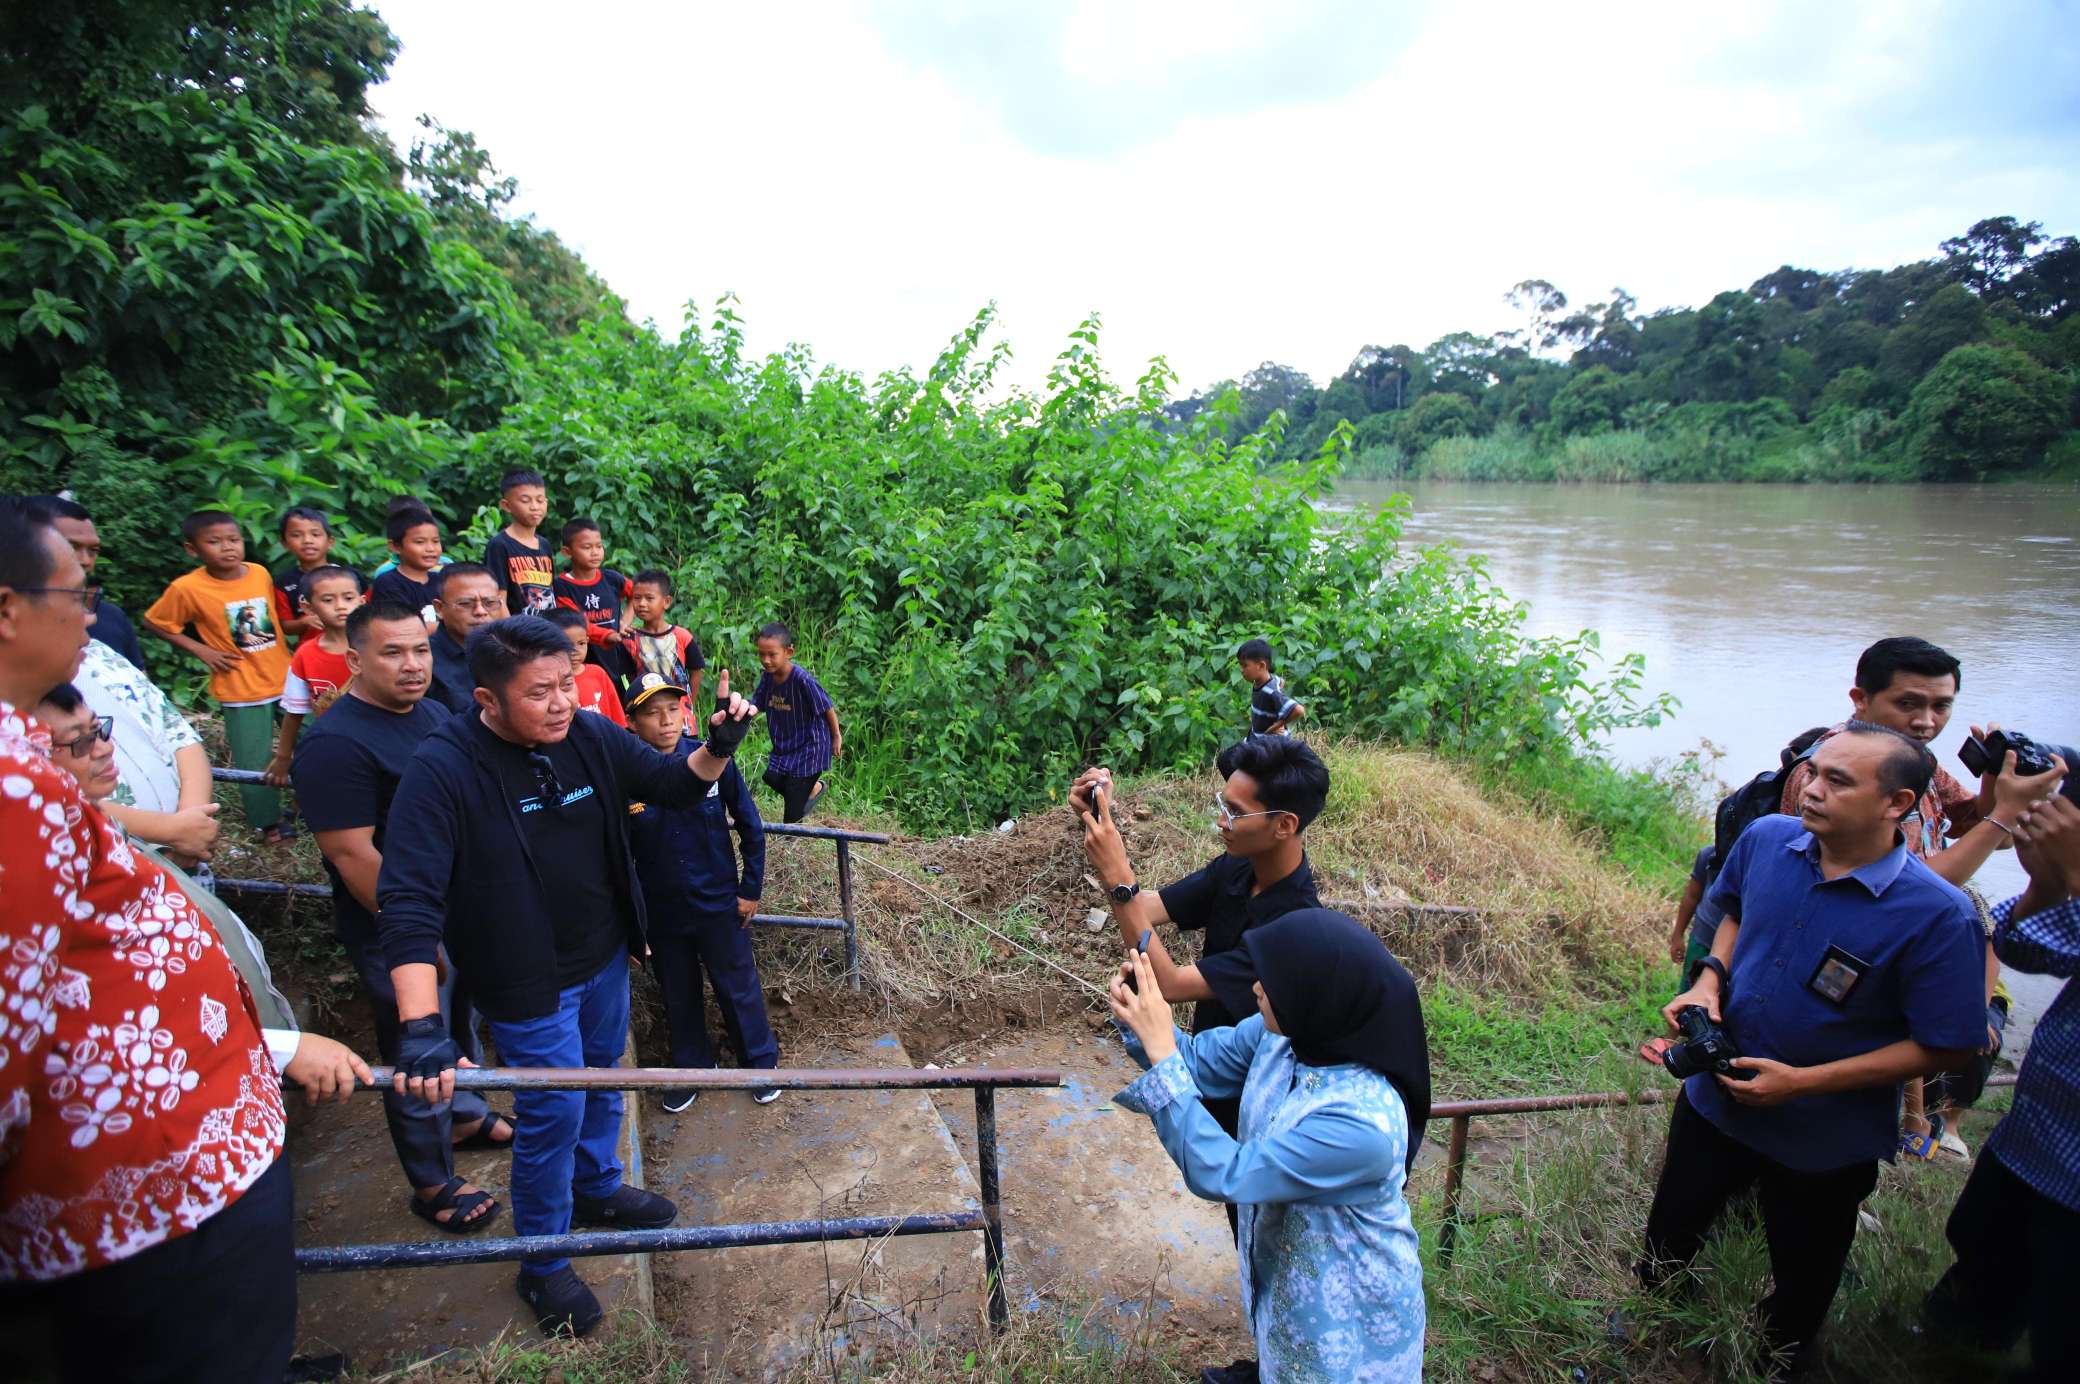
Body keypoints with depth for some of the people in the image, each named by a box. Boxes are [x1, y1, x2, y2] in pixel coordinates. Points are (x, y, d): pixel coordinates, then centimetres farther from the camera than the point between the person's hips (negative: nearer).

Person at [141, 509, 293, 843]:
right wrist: (201, 650, -6)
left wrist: (286, 653, 6)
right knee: (255, 763, 3)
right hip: (241, 690, -3)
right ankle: (268, 822, 23)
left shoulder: (260, 573, -2)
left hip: (286, 679, 3)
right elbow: (154, 622, 1)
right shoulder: (188, 588, -12)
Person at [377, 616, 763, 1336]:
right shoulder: (443, 768, -26)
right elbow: (408, 899, -30)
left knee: (601, 1081, 24)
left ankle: (597, 1187, 53)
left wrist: (719, 745, -22)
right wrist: (422, 1027, -38)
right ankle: (542, 1263, 31)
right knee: (556, 1111, 5)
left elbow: (673, 784, 0)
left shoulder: (591, 737, -11)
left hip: (606, 957, 6)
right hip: (529, 980, -5)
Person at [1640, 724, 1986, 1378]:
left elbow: (1943, 1047, -19)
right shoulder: (1766, 839, -13)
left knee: (1802, 1281, 23)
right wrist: (1711, 977, -9)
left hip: (1824, 1142, -4)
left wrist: (1802, 1082, -23)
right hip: (1715, 1097, 4)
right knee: (1669, 1237, 25)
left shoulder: (1938, 916, -26)